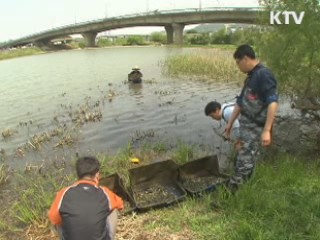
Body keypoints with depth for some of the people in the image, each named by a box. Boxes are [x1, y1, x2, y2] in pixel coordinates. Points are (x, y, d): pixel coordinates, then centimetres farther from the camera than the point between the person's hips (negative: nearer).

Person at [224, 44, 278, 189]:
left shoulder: (263, 75, -17)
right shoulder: (251, 77, 13)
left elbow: (273, 103, -26)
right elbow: (240, 102, 18)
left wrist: (266, 130, -31)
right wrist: (230, 123, 21)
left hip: (256, 129, -9)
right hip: (246, 127, 9)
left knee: (244, 164, -2)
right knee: (243, 161, 18)